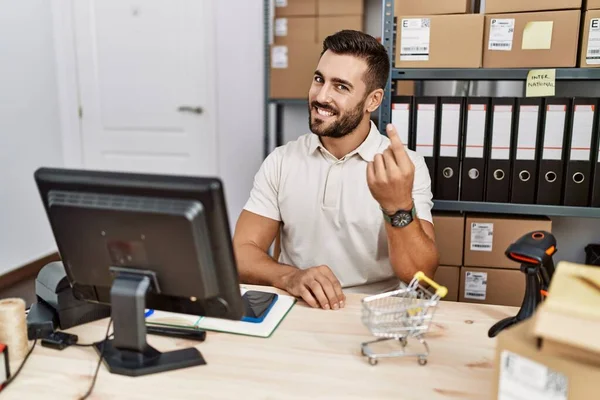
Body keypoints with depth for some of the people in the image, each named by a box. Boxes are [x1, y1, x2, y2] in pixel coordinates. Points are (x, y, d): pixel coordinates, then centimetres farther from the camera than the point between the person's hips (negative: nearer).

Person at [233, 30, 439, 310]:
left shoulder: (407, 166, -5)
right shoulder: (281, 161, 2)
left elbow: (421, 277, -13)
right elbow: (241, 253, -4)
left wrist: (399, 207, -31)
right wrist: (290, 277, -23)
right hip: (298, 310, 1)